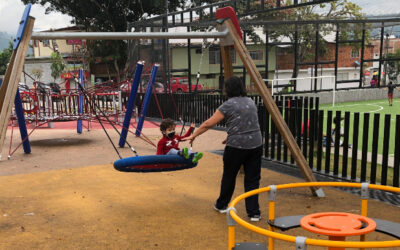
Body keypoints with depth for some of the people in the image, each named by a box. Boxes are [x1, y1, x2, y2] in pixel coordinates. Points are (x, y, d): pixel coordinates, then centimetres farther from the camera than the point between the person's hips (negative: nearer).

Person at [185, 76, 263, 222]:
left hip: (236, 147, -5)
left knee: (229, 177, 13)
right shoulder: (251, 102, 12)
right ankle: (254, 213, 10)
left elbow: (208, 124, -6)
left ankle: (221, 205, 31)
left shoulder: (228, 105, -7)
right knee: (252, 179, 9)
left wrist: (193, 136, 6)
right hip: (256, 145, 5)